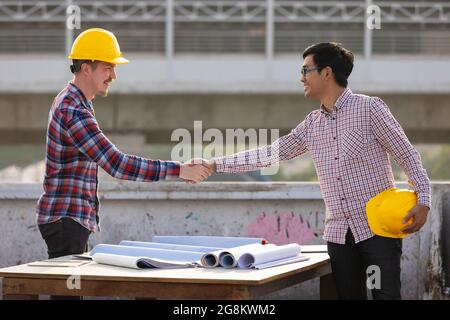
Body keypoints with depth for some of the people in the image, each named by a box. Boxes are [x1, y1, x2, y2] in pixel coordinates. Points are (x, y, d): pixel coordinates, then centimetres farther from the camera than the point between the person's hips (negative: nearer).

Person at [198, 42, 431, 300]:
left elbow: (408, 155, -4)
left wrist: (423, 200, -16)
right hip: (338, 233, 6)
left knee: (387, 295, -9)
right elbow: (270, 154, 12)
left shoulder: (369, 108, -5)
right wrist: (215, 165, 8)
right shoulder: (312, 124, 12)